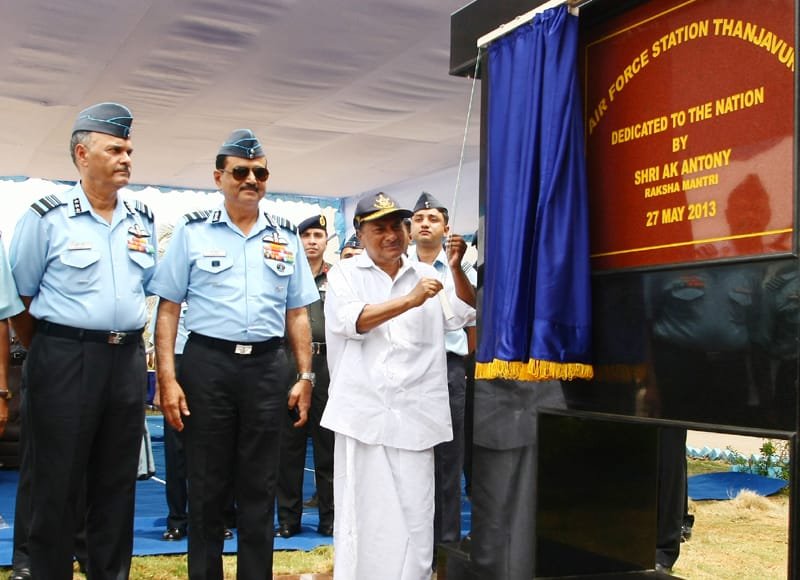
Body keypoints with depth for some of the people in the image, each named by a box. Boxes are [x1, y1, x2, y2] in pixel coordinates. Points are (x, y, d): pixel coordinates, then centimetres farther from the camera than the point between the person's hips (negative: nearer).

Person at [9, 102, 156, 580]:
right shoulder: (47, 217, -6)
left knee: (117, 483, 12)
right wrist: (47, 352, 4)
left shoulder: (142, 219, 9)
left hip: (128, 359, 5)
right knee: (58, 484, 3)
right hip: (65, 360, -4)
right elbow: (19, 296, -1)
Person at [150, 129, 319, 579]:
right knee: (207, 486, 7)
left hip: (268, 367, 2)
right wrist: (168, 378, -8)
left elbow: (297, 314, 12)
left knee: (259, 488, 9)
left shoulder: (286, 237, 10)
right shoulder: (193, 231, 2)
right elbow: (169, 309, 0)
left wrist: (306, 376, 5)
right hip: (207, 363, -2)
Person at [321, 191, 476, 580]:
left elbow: (466, 316, 4)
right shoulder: (345, 274, 6)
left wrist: (456, 270, -11)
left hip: (414, 415, 2)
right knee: (363, 514, 5)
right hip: (364, 413, -2)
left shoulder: (427, 275, 14)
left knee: (414, 517, 3)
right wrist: (410, 300, -20)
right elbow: (351, 321, -12)